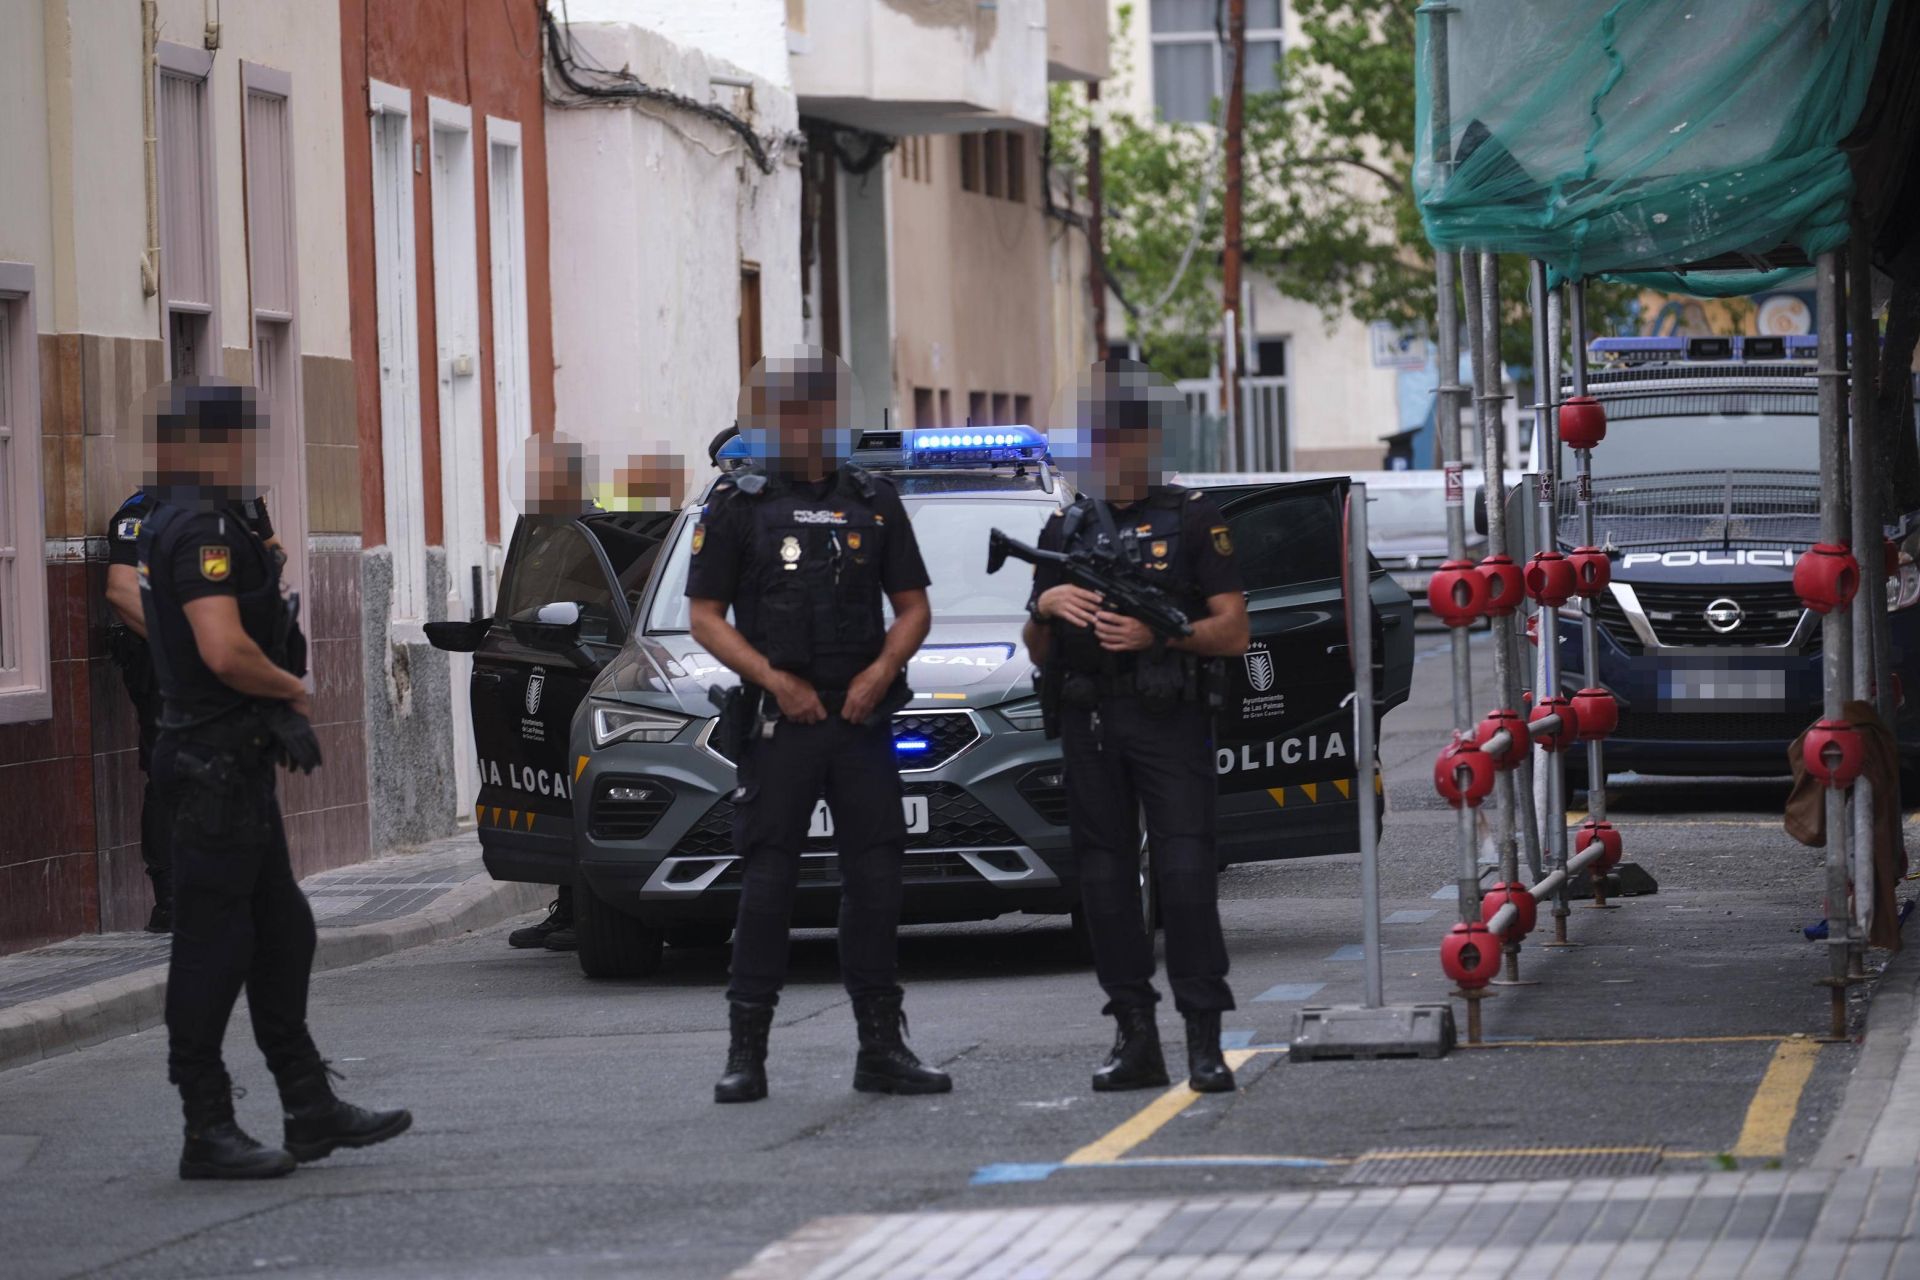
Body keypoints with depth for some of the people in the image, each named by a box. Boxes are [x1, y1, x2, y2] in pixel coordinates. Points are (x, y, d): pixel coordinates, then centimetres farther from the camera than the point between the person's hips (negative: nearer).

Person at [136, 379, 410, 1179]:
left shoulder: (174, 524, 16)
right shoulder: (200, 529, -17)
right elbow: (224, 651, -27)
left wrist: (280, 708, 5)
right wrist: (292, 690, -8)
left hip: (236, 761, 11)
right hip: (216, 765, -11)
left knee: (279, 934, 15)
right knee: (213, 944, -7)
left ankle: (311, 1109, 21)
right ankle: (207, 1132, -3)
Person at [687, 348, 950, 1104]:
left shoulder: (873, 503, 11)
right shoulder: (737, 505, 2)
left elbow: (913, 608, 14)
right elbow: (706, 617, 0)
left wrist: (881, 671, -5)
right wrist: (778, 682, -11)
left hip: (862, 716, 3)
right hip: (779, 721, -3)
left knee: (874, 877, 2)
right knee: (768, 880, -6)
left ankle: (882, 1048, 8)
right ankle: (746, 1053, -3)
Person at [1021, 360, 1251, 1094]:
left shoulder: (1193, 520, 6)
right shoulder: (1065, 530, 17)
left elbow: (1233, 631, 0)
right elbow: (1038, 653, 18)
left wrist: (1156, 633, -15)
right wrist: (1045, 607, -4)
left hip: (1169, 722, -4)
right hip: (1089, 724, 4)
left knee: (1186, 871, -11)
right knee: (1106, 877, 3)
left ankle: (1204, 1042, -11)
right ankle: (1135, 1039, 8)